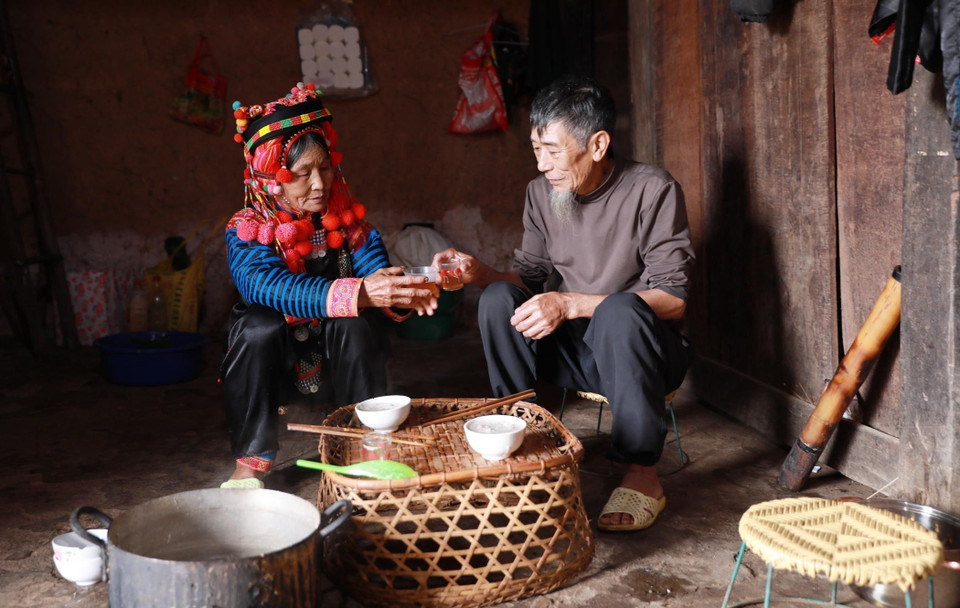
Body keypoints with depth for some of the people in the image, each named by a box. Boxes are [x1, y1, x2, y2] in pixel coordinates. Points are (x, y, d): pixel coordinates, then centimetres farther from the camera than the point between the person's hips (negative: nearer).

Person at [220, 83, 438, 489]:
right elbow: (273, 287, -34)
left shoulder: (346, 216, -3)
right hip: (275, 358, -2)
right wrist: (359, 292, -47)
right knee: (259, 325, -33)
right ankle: (250, 461, -20)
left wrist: (401, 294, -40)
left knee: (357, 321, -28)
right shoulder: (247, 231, -15)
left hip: (336, 356, 2)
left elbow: (375, 267, -14)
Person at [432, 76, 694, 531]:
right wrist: (480, 273, -13)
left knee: (619, 311, -37)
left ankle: (642, 474, -24)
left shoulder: (652, 191, -15)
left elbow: (673, 300, -20)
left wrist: (570, 304, -29)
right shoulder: (541, 192, 2)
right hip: (574, 350, 5)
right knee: (499, 300, -19)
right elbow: (529, 275, 9)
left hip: (643, 349, -4)